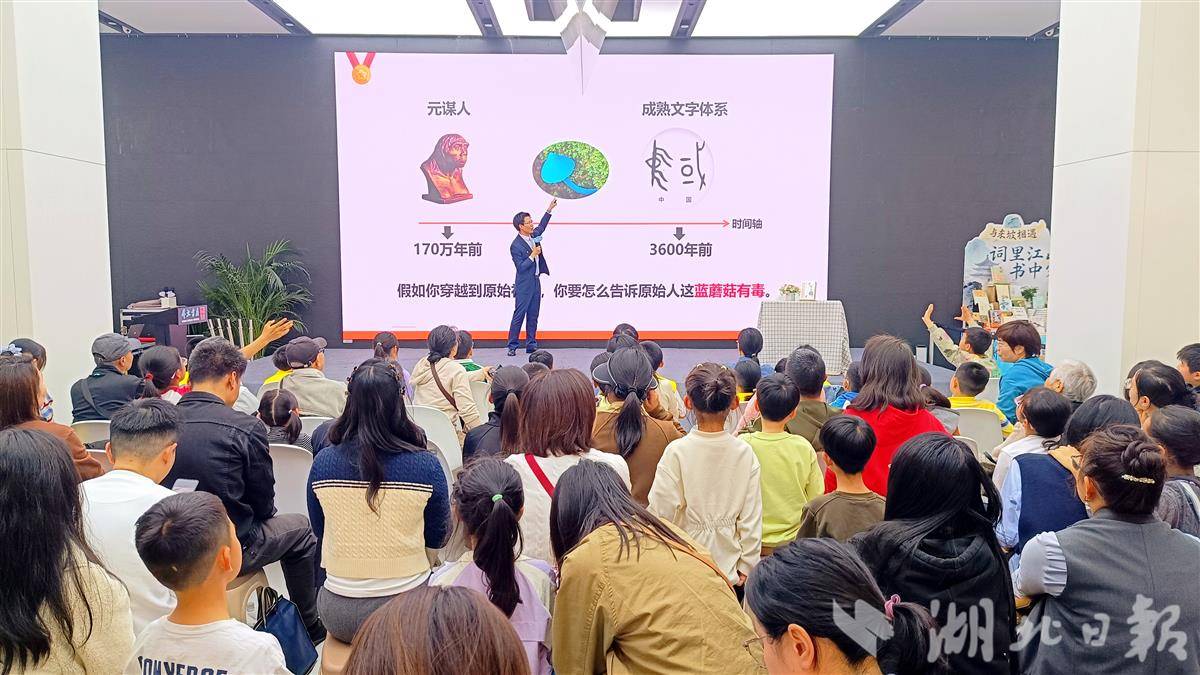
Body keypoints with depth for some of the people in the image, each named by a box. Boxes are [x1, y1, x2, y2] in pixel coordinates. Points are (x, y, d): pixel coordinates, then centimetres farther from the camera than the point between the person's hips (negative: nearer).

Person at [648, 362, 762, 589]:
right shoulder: (745, 453, -8)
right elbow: (752, 518, -3)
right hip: (729, 570, 2)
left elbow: (662, 512, -12)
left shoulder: (676, 452, -16)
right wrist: (746, 567, 8)